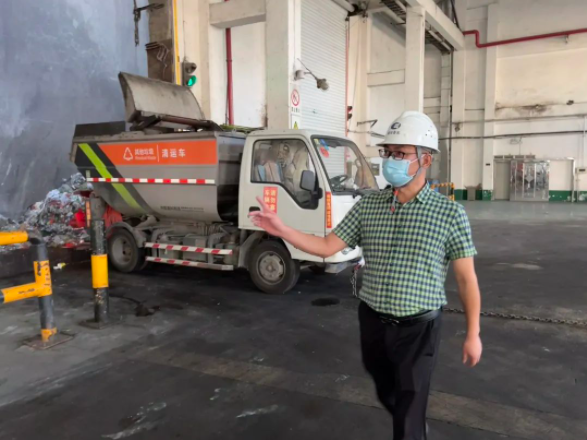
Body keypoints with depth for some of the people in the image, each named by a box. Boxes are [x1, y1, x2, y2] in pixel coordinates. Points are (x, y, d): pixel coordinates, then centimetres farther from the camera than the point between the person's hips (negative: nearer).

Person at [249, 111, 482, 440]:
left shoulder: (449, 213, -11)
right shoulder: (367, 207, -3)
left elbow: (467, 278, -6)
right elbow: (327, 247, -2)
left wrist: (473, 333, -4)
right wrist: (282, 230, -13)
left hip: (418, 328, -4)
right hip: (373, 322, 5)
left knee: (409, 412, 5)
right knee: (389, 397, 25)